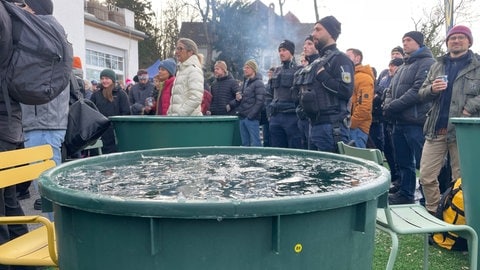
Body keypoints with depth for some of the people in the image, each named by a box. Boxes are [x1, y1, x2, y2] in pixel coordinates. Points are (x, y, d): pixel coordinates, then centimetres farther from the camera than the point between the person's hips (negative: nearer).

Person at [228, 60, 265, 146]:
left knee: (255, 144, -6)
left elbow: (260, 102, -14)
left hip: (252, 118, -8)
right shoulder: (245, 82, 18)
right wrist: (230, 105, 5)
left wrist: (250, 115, -17)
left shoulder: (258, 83, -6)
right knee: (245, 143, 11)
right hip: (242, 117, 8)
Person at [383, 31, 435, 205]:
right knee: (403, 162, 15)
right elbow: (391, 90, 22)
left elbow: (418, 91, -18)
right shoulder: (402, 67, 24)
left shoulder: (427, 63, -5)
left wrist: (394, 106, -16)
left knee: (422, 163, -5)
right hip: (399, 122, 9)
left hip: (416, 122, -9)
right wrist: (387, 105, 0)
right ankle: (405, 194, 25)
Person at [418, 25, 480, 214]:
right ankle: (432, 212, 19)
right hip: (436, 129, 4)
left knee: (461, 179, 3)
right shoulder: (437, 65, 17)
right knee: (426, 176, 3)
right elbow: (421, 93, 15)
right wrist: (432, 89, -5)